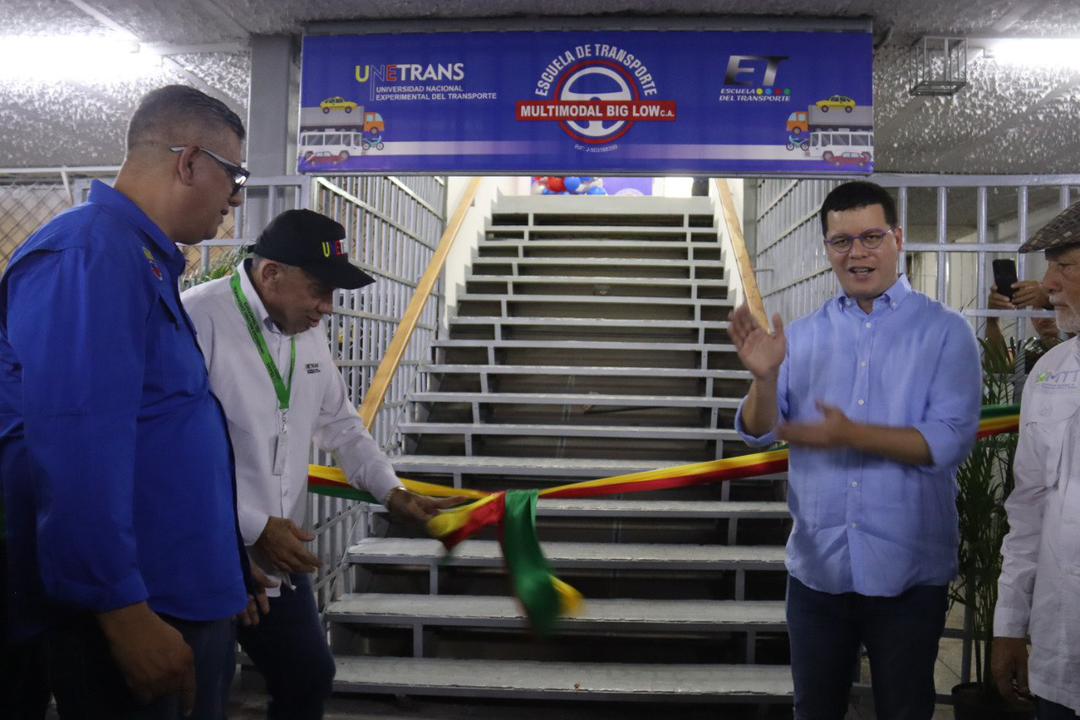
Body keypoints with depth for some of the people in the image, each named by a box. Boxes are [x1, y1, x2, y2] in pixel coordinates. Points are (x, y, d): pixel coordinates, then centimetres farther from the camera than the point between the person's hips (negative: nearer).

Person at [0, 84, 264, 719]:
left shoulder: (147, 261, 14)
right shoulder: (89, 254, -17)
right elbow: (76, 449, -25)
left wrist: (227, 571, 23)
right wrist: (125, 613, -23)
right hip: (136, 619, -9)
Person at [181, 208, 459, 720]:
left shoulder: (307, 331, 7)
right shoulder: (198, 320, -21)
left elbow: (339, 422, 19)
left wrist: (391, 491, 7)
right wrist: (253, 528, -19)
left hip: (278, 557, 8)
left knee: (310, 678, 18)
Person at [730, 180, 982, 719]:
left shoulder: (944, 331, -4)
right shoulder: (803, 335, 5)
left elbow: (951, 440, -15)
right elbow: (758, 434, -1)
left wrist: (852, 435, -27)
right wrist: (764, 377, -21)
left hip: (908, 573, -3)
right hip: (816, 568, 3)